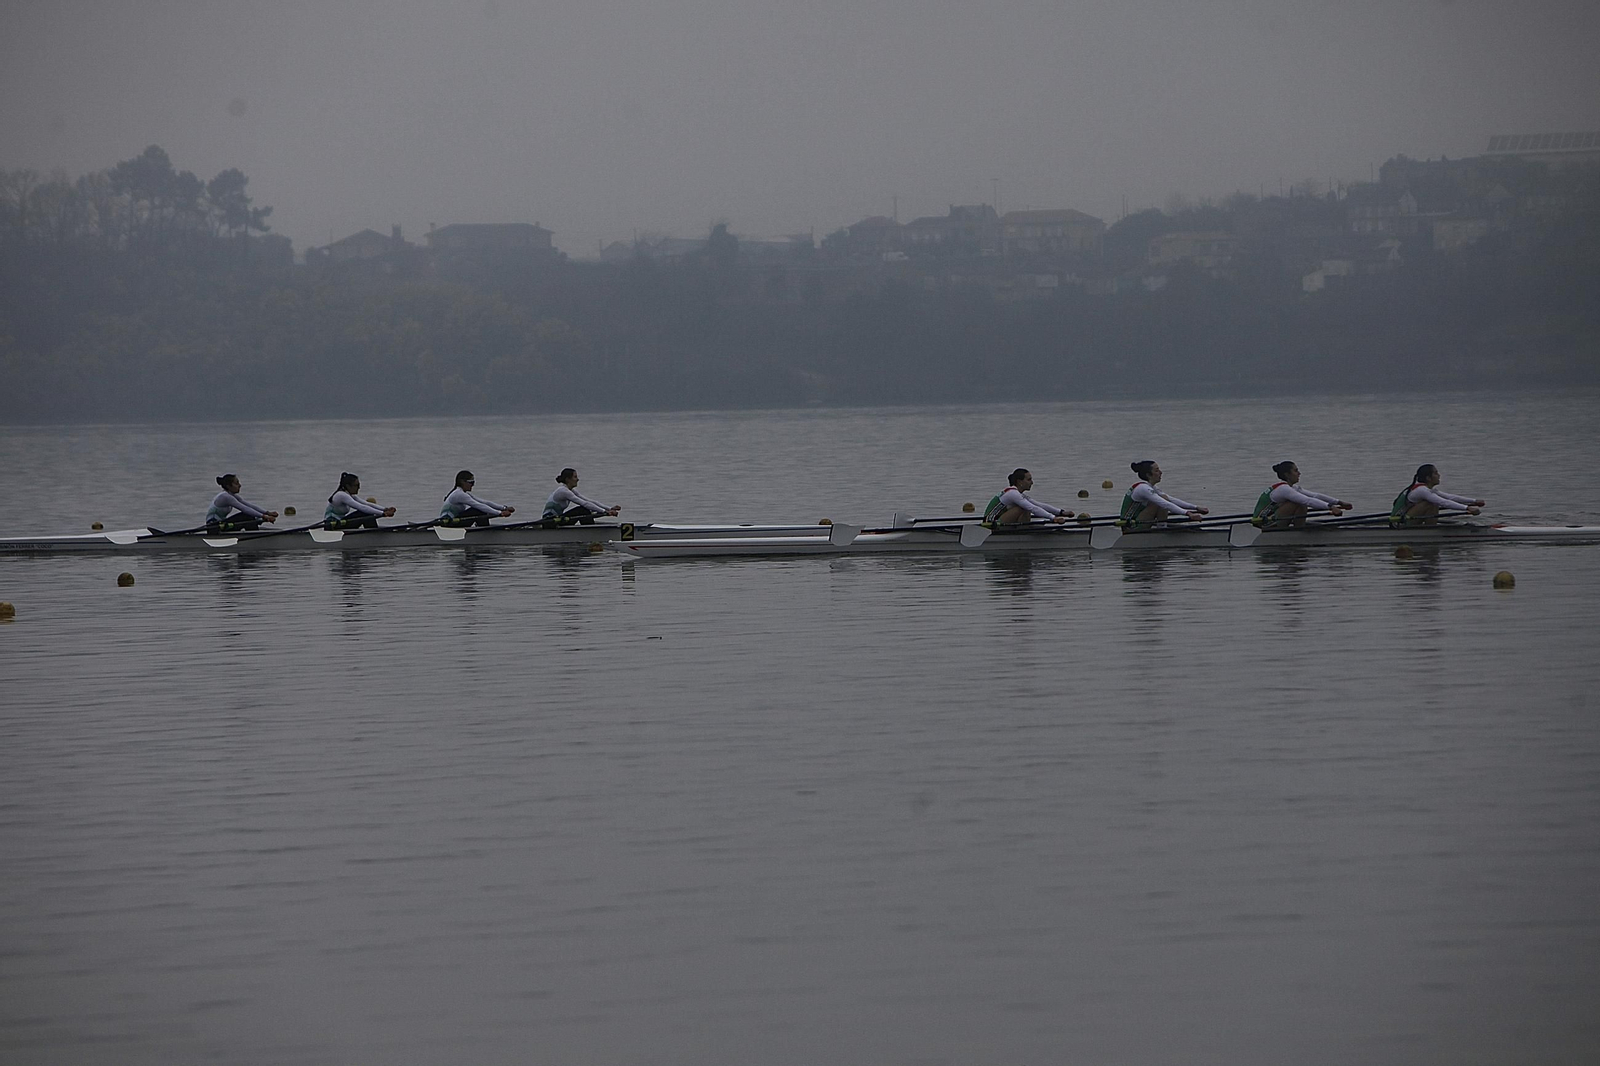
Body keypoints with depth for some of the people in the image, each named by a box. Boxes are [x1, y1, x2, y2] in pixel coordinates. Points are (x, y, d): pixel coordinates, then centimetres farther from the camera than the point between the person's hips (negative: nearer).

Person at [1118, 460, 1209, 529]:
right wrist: (1188, 513, -35)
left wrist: (1197, 508, 4)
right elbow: (1166, 504, -28)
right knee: (1163, 499, -17)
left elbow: (1172, 500, 11)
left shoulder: (1150, 488, 13)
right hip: (1131, 528, -10)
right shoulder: (1143, 488, -18)